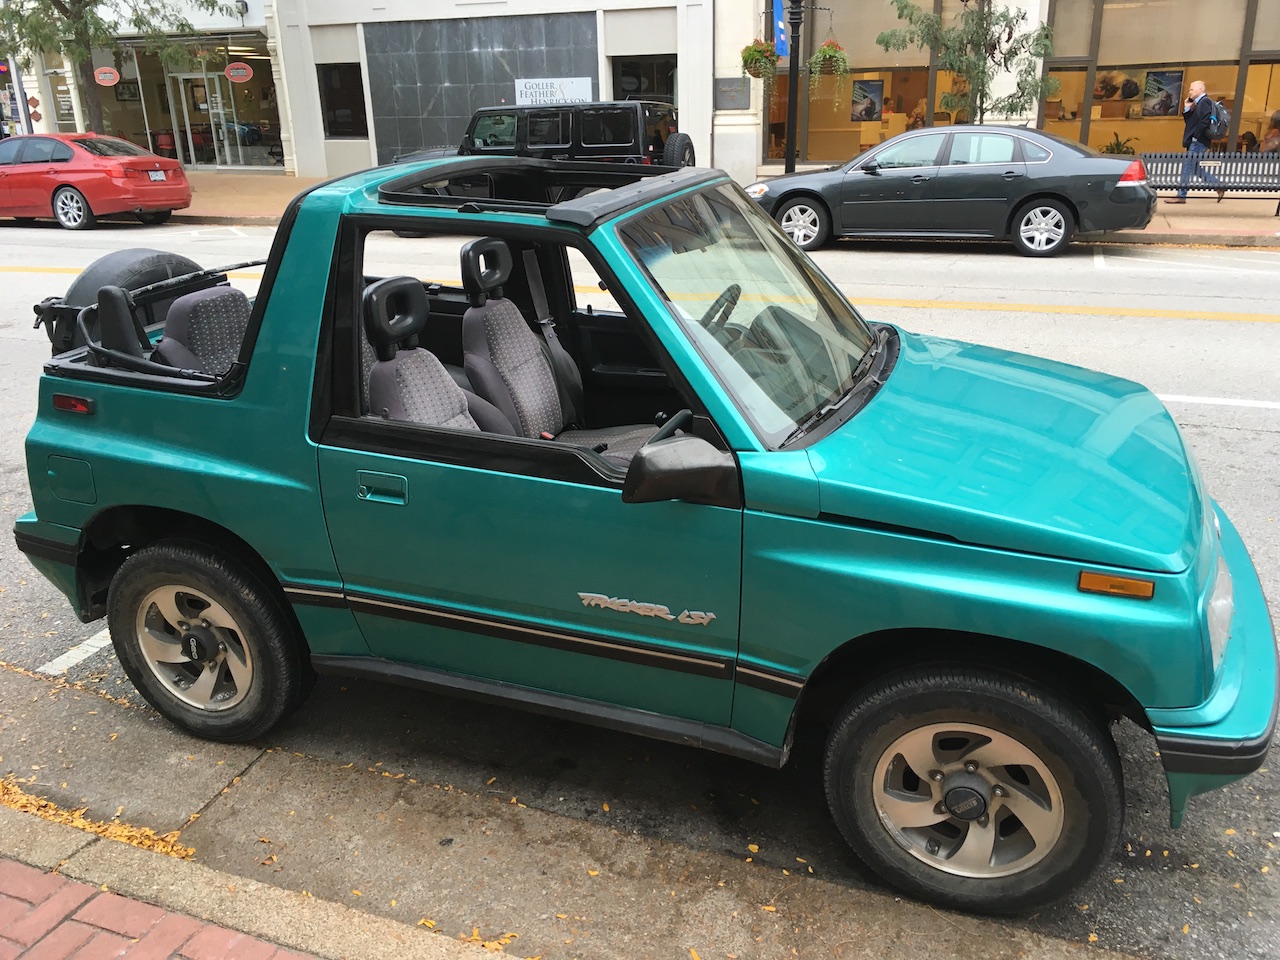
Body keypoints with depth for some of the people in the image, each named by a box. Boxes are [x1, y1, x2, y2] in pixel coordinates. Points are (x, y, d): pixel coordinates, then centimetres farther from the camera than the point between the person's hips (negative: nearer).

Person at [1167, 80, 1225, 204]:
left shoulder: (1205, 102, -10)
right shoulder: (1198, 103, 19)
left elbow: (1205, 122, -22)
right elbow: (1188, 121, 16)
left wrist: (1195, 136, -19)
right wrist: (1187, 108, 6)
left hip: (1198, 142, -10)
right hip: (1195, 142, 10)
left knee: (1187, 167, -8)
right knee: (1195, 168, 13)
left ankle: (1181, 196, -5)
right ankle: (1218, 185, 17)